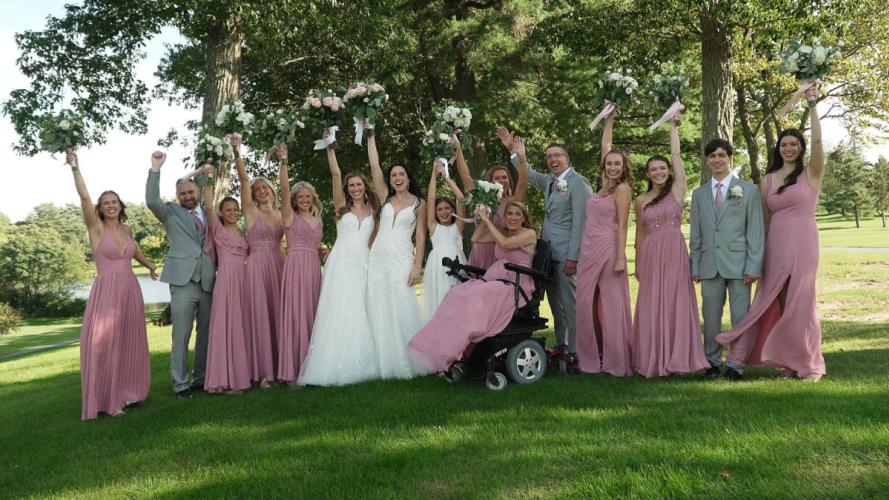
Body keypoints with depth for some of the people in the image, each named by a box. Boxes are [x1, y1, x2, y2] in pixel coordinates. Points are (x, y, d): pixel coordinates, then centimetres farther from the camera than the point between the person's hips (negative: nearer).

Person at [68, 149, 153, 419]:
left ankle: (127, 392, 21)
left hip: (131, 291, 5)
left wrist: (150, 266, 46)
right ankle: (106, 400, 4)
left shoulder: (126, 229, 11)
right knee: (104, 344, -4)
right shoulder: (96, 227, -3)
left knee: (130, 343, 10)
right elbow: (84, 197, -18)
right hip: (106, 291, -5)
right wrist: (75, 167, -24)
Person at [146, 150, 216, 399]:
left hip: (208, 282, 4)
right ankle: (181, 384, 3)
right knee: (181, 335, -3)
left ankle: (200, 379, 19)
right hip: (183, 281, -3)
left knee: (206, 333, 8)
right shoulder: (171, 212, 7)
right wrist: (155, 169, -16)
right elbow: (151, 200, -11)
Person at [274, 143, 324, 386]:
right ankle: (292, 371, -4)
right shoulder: (290, 217, 3)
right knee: (295, 315, -7)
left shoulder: (318, 221, 19)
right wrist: (283, 160, -20)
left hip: (314, 268, 6)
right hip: (295, 267, -6)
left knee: (312, 315, 7)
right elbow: (284, 188, -11)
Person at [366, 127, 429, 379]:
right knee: (379, 312, 2)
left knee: (402, 311, -8)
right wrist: (371, 137, 9)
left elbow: (420, 237, 1)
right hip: (378, 257, 4)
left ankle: (407, 363, 2)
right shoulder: (386, 198, 12)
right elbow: (374, 166, 9)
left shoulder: (418, 203, 5)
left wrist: (417, 266, -9)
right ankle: (386, 364, 9)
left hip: (401, 259, -4)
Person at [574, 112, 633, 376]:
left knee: (610, 305, -3)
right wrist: (609, 120, 27)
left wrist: (621, 258, -13)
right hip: (588, 250, 7)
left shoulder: (622, 188, -5)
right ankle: (593, 358, 15)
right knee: (588, 304, 7)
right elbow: (605, 146, 24)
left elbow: (622, 226, -9)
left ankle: (615, 361, 4)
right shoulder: (605, 184, 13)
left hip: (607, 250, -7)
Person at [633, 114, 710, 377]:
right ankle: (653, 359, 11)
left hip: (674, 253, -2)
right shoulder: (641, 200, 10)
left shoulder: (677, 190, 2)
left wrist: (673, 125, 6)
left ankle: (676, 357, 4)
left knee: (675, 302, -2)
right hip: (650, 256, 2)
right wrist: (638, 264, 13)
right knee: (651, 305, 4)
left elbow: (676, 154, 0)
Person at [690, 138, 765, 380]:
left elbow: (756, 231, 0)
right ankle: (713, 362, 17)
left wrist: (754, 266, -7)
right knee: (710, 317, 6)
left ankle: (736, 365, 11)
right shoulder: (698, 194, 13)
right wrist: (695, 266, 6)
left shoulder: (748, 190, 4)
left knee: (740, 317, 1)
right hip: (709, 265, 3)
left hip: (738, 264, -2)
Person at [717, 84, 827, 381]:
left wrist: (812, 106, -16)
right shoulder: (768, 180, 11)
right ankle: (790, 360, 16)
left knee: (801, 302, -1)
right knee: (776, 302, 5)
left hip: (802, 242, -4)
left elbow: (817, 140, -16)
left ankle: (810, 364, 11)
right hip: (775, 244, 4)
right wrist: (760, 253, 9)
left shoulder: (811, 173, 1)